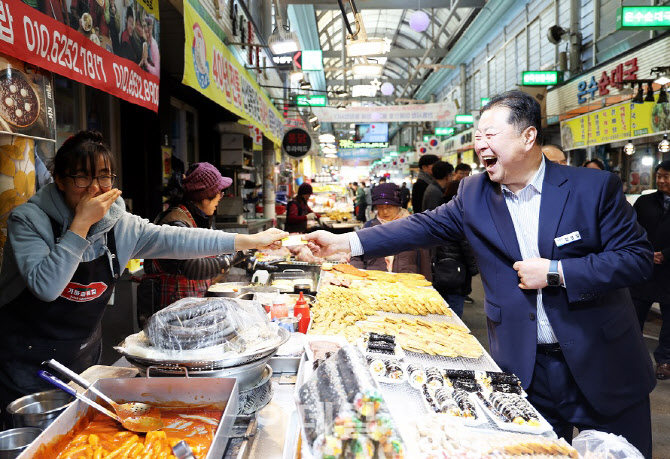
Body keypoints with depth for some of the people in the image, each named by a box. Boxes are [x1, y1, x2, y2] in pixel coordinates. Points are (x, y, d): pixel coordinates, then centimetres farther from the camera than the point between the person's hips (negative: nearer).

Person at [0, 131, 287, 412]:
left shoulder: (120, 225, -4)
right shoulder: (29, 220, -16)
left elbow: (177, 240, -9)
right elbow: (46, 287, -28)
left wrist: (252, 241, -15)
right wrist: (82, 222, -29)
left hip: (83, 362, 4)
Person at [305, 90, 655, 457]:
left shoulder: (594, 187, -9)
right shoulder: (474, 194, -1)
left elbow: (637, 257, -10)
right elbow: (425, 227, -2)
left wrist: (556, 273, -20)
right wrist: (345, 242, -9)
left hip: (603, 365, -1)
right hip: (523, 368, 2)